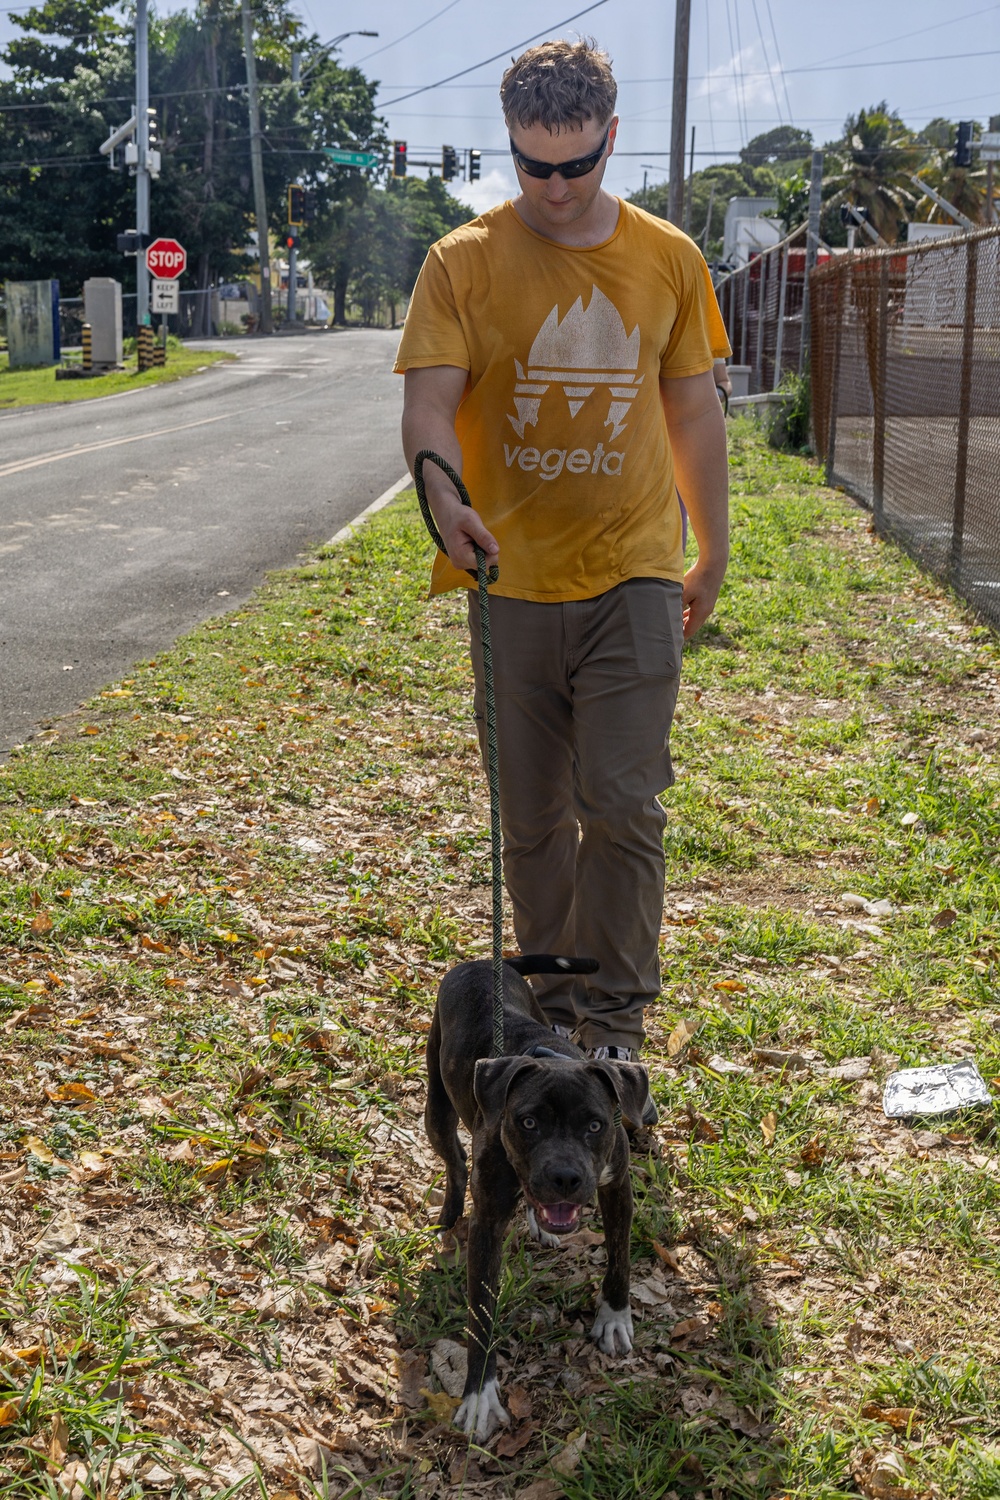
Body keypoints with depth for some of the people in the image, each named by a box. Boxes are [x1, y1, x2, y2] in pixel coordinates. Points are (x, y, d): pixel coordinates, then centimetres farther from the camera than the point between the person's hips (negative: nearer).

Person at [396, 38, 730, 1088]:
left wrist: (714, 553, 14)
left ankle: (613, 1017, 7)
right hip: (513, 579, 0)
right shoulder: (465, 262, -3)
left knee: (623, 805, -5)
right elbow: (429, 400, -12)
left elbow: (694, 411, 12)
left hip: (634, 578, 0)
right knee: (532, 815, 10)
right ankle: (553, 992, 27)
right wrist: (445, 497, -33)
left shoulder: (668, 259, 4)